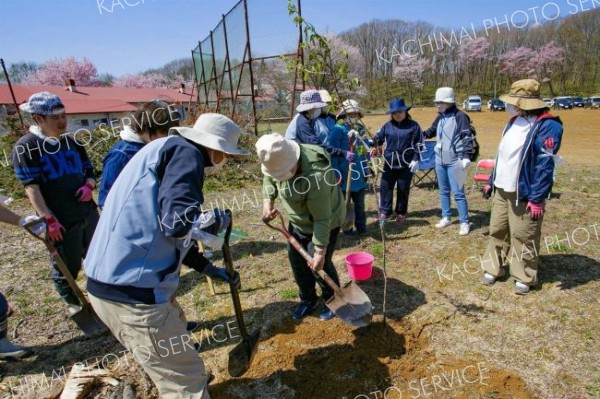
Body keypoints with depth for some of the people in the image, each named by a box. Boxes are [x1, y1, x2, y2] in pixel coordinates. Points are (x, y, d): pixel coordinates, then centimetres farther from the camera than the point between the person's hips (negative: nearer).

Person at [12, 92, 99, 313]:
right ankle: (74, 304, 32)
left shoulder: (72, 142, 10)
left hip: (89, 213, 6)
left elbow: (90, 172, 16)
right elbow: (31, 187, -14)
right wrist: (49, 220, -20)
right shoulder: (26, 147, -8)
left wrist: (88, 186, -7)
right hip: (61, 221, -5)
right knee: (67, 267, 9)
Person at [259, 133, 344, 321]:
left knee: (320, 265, -1)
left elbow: (322, 219, -32)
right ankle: (308, 300, 34)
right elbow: (269, 178, 4)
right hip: (298, 221, 8)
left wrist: (320, 251, -27)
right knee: (296, 259, 13)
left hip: (325, 222, -7)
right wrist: (268, 200, -12)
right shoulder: (281, 159, -19)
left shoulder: (315, 177, -40)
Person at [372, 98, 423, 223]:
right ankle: (385, 211, 13)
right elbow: (378, 138, 10)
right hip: (390, 162, 2)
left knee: (403, 189, 8)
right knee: (386, 186, 2)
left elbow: (419, 144, -1)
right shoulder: (387, 126, 4)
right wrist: (375, 148, -10)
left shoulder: (413, 126, -2)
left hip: (406, 163, -2)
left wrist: (416, 160, -8)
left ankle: (401, 212, 22)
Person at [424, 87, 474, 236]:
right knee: (443, 191, 15)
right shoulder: (440, 117, 11)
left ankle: (465, 223, 8)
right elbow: (431, 132, 26)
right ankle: (446, 217, 28)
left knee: (458, 192, -3)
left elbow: (467, 138, -17)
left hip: (454, 161, -7)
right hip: (440, 160, 7)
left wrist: (465, 157, -26)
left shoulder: (460, 116, -11)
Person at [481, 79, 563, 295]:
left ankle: (524, 277, 19)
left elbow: (545, 165, -19)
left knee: (523, 237, 3)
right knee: (496, 231, 13)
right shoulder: (514, 121, 12)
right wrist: (491, 181, 17)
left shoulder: (547, 125, -14)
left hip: (524, 193, -8)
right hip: (501, 190, 8)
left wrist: (537, 198, -21)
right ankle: (492, 268, 26)